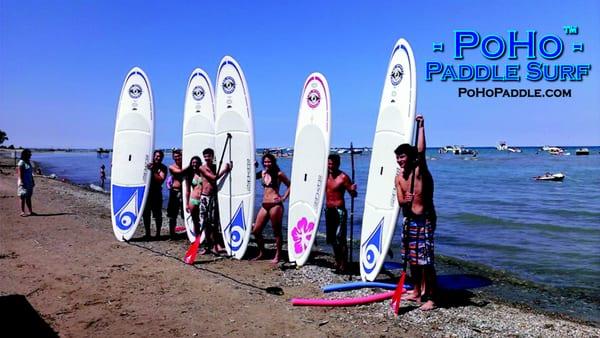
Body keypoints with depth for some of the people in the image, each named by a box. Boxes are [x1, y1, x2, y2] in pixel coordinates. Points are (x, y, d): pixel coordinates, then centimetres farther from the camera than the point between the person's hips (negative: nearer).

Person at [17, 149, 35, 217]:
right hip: (24, 183, -8)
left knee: (28, 197, 11)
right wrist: (21, 182, -21)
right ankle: (22, 212, 3)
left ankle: (30, 211, 16)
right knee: (23, 197, -2)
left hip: (29, 182, 8)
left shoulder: (28, 162, 12)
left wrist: (33, 181, 16)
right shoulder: (21, 162, -12)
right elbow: (20, 173, -16)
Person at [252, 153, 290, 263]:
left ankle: (277, 256, 14)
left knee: (277, 231, 3)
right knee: (256, 231, 7)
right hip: (264, 205, 6)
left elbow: (290, 186, 0)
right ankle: (261, 253, 25)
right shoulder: (262, 173, 12)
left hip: (275, 205, -6)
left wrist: (284, 197, -6)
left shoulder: (278, 174, -3)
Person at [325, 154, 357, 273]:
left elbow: (353, 195, -13)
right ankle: (337, 262, 26)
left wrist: (353, 190, -33)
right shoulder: (326, 175, 7)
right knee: (332, 239, 13)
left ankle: (343, 264, 0)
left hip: (339, 210, -7)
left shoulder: (343, 177, -12)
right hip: (328, 210, 7)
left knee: (340, 239, -8)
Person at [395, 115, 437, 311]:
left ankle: (430, 298, 1)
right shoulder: (399, 177, 7)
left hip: (424, 219, -7)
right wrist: (405, 200, -24)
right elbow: (400, 201, 0)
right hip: (409, 219, 7)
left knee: (425, 260, -8)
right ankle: (417, 292, 29)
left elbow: (421, 151, -28)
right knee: (412, 258, 14)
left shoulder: (420, 170, -10)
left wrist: (420, 126, -29)